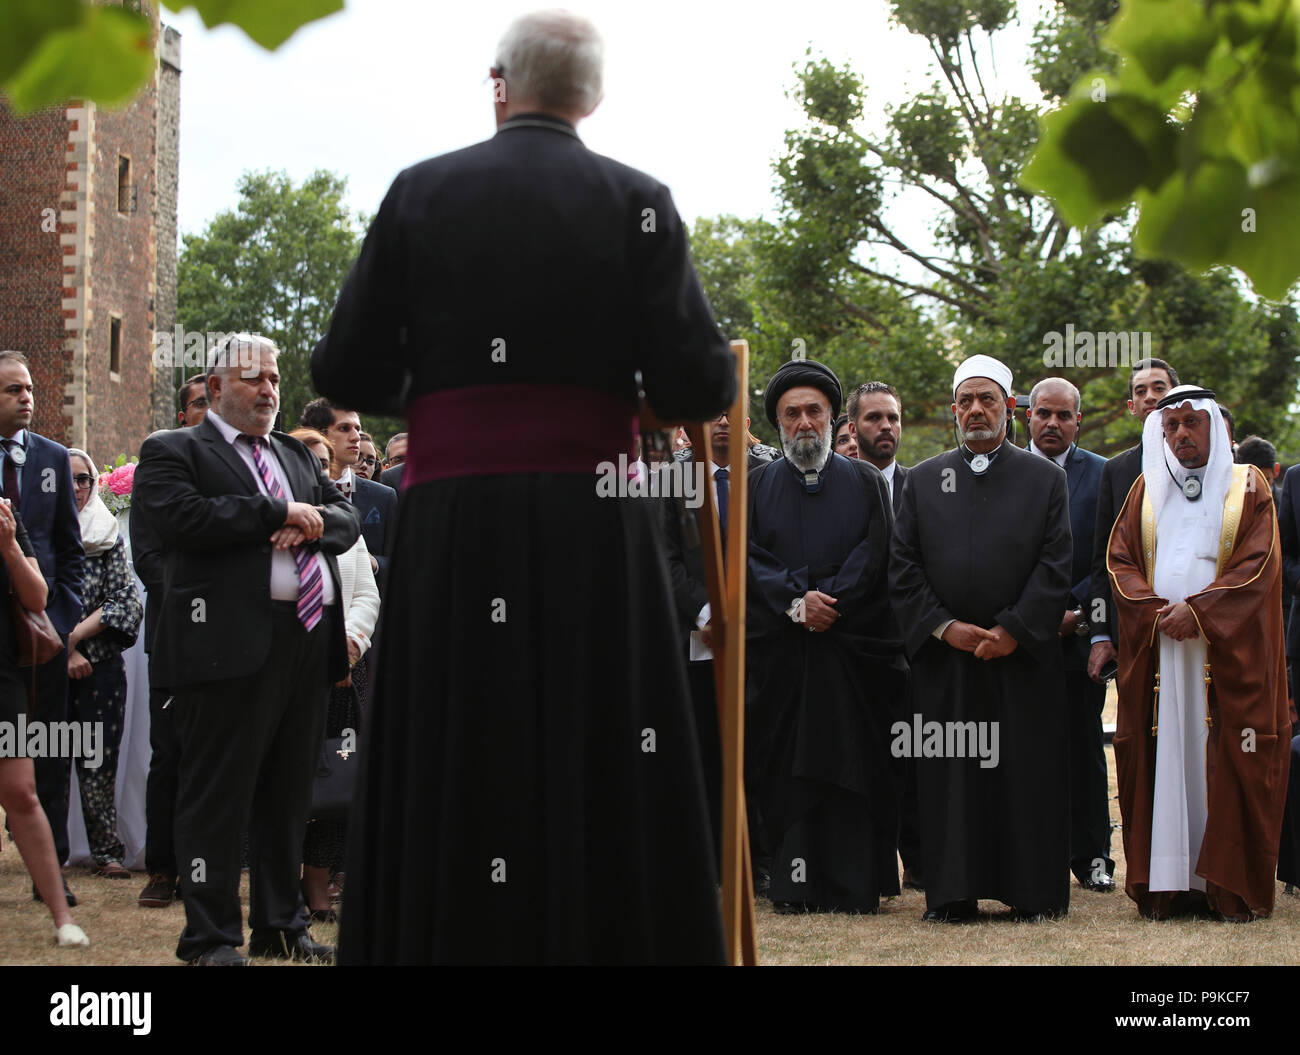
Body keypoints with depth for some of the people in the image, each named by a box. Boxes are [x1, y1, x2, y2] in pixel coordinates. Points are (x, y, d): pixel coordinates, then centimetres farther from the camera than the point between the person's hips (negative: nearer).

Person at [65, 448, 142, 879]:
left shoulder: (108, 536, 10)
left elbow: (126, 603, 2)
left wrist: (75, 635, -8)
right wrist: (62, 651, -7)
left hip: (100, 665, 1)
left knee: (99, 762, -1)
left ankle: (106, 850, 3)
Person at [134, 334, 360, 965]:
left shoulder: (298, 456, 25)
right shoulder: (172, 452, 4)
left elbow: (346, 520, 17)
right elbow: (180, 516, -14)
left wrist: (310, 524, -5)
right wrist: (278, 513, -11)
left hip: (309, 642, 7)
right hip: (232, 643, -7)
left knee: (288, 795, 12)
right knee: (217, 795, -5)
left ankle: (280, 929, 20)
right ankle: (210, 938, 1)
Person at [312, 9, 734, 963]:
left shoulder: (421, 193, 5)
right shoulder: (636, 202, 1)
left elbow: (347, 374, 4)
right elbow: (696, 386, -6)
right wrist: (714, 378, 17)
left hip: (450, 524, 1)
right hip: (594, 519, -1)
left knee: (452, 777, 5)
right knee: (600, 768, 3)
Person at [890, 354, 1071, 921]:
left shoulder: (1045, 479, 8)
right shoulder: (923, 479, 11)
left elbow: (1055, 566, 0)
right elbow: (903, 566, 6)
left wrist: (1012, 630, -10)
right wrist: (944, 627, -7)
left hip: (1023, 656, -1)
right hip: (945, 655, 1)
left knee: (1027, 770, -1)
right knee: (949, 774, 0)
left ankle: (1033, 891, 6)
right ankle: (953, 893, 5)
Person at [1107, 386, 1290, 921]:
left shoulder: (1248, 488, 6)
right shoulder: (1146, 490, 14)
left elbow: (1258, 564, -4)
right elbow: (1119, 560, 8)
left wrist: (1198, 610, -15)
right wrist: (1156, 611, -9)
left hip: (1229, 651, -2)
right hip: (1157, 650, 2)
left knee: (1227, 762, -5)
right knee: (1163, 759, -2)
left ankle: (1231, 887, -3)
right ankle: (1166, 883, -1)